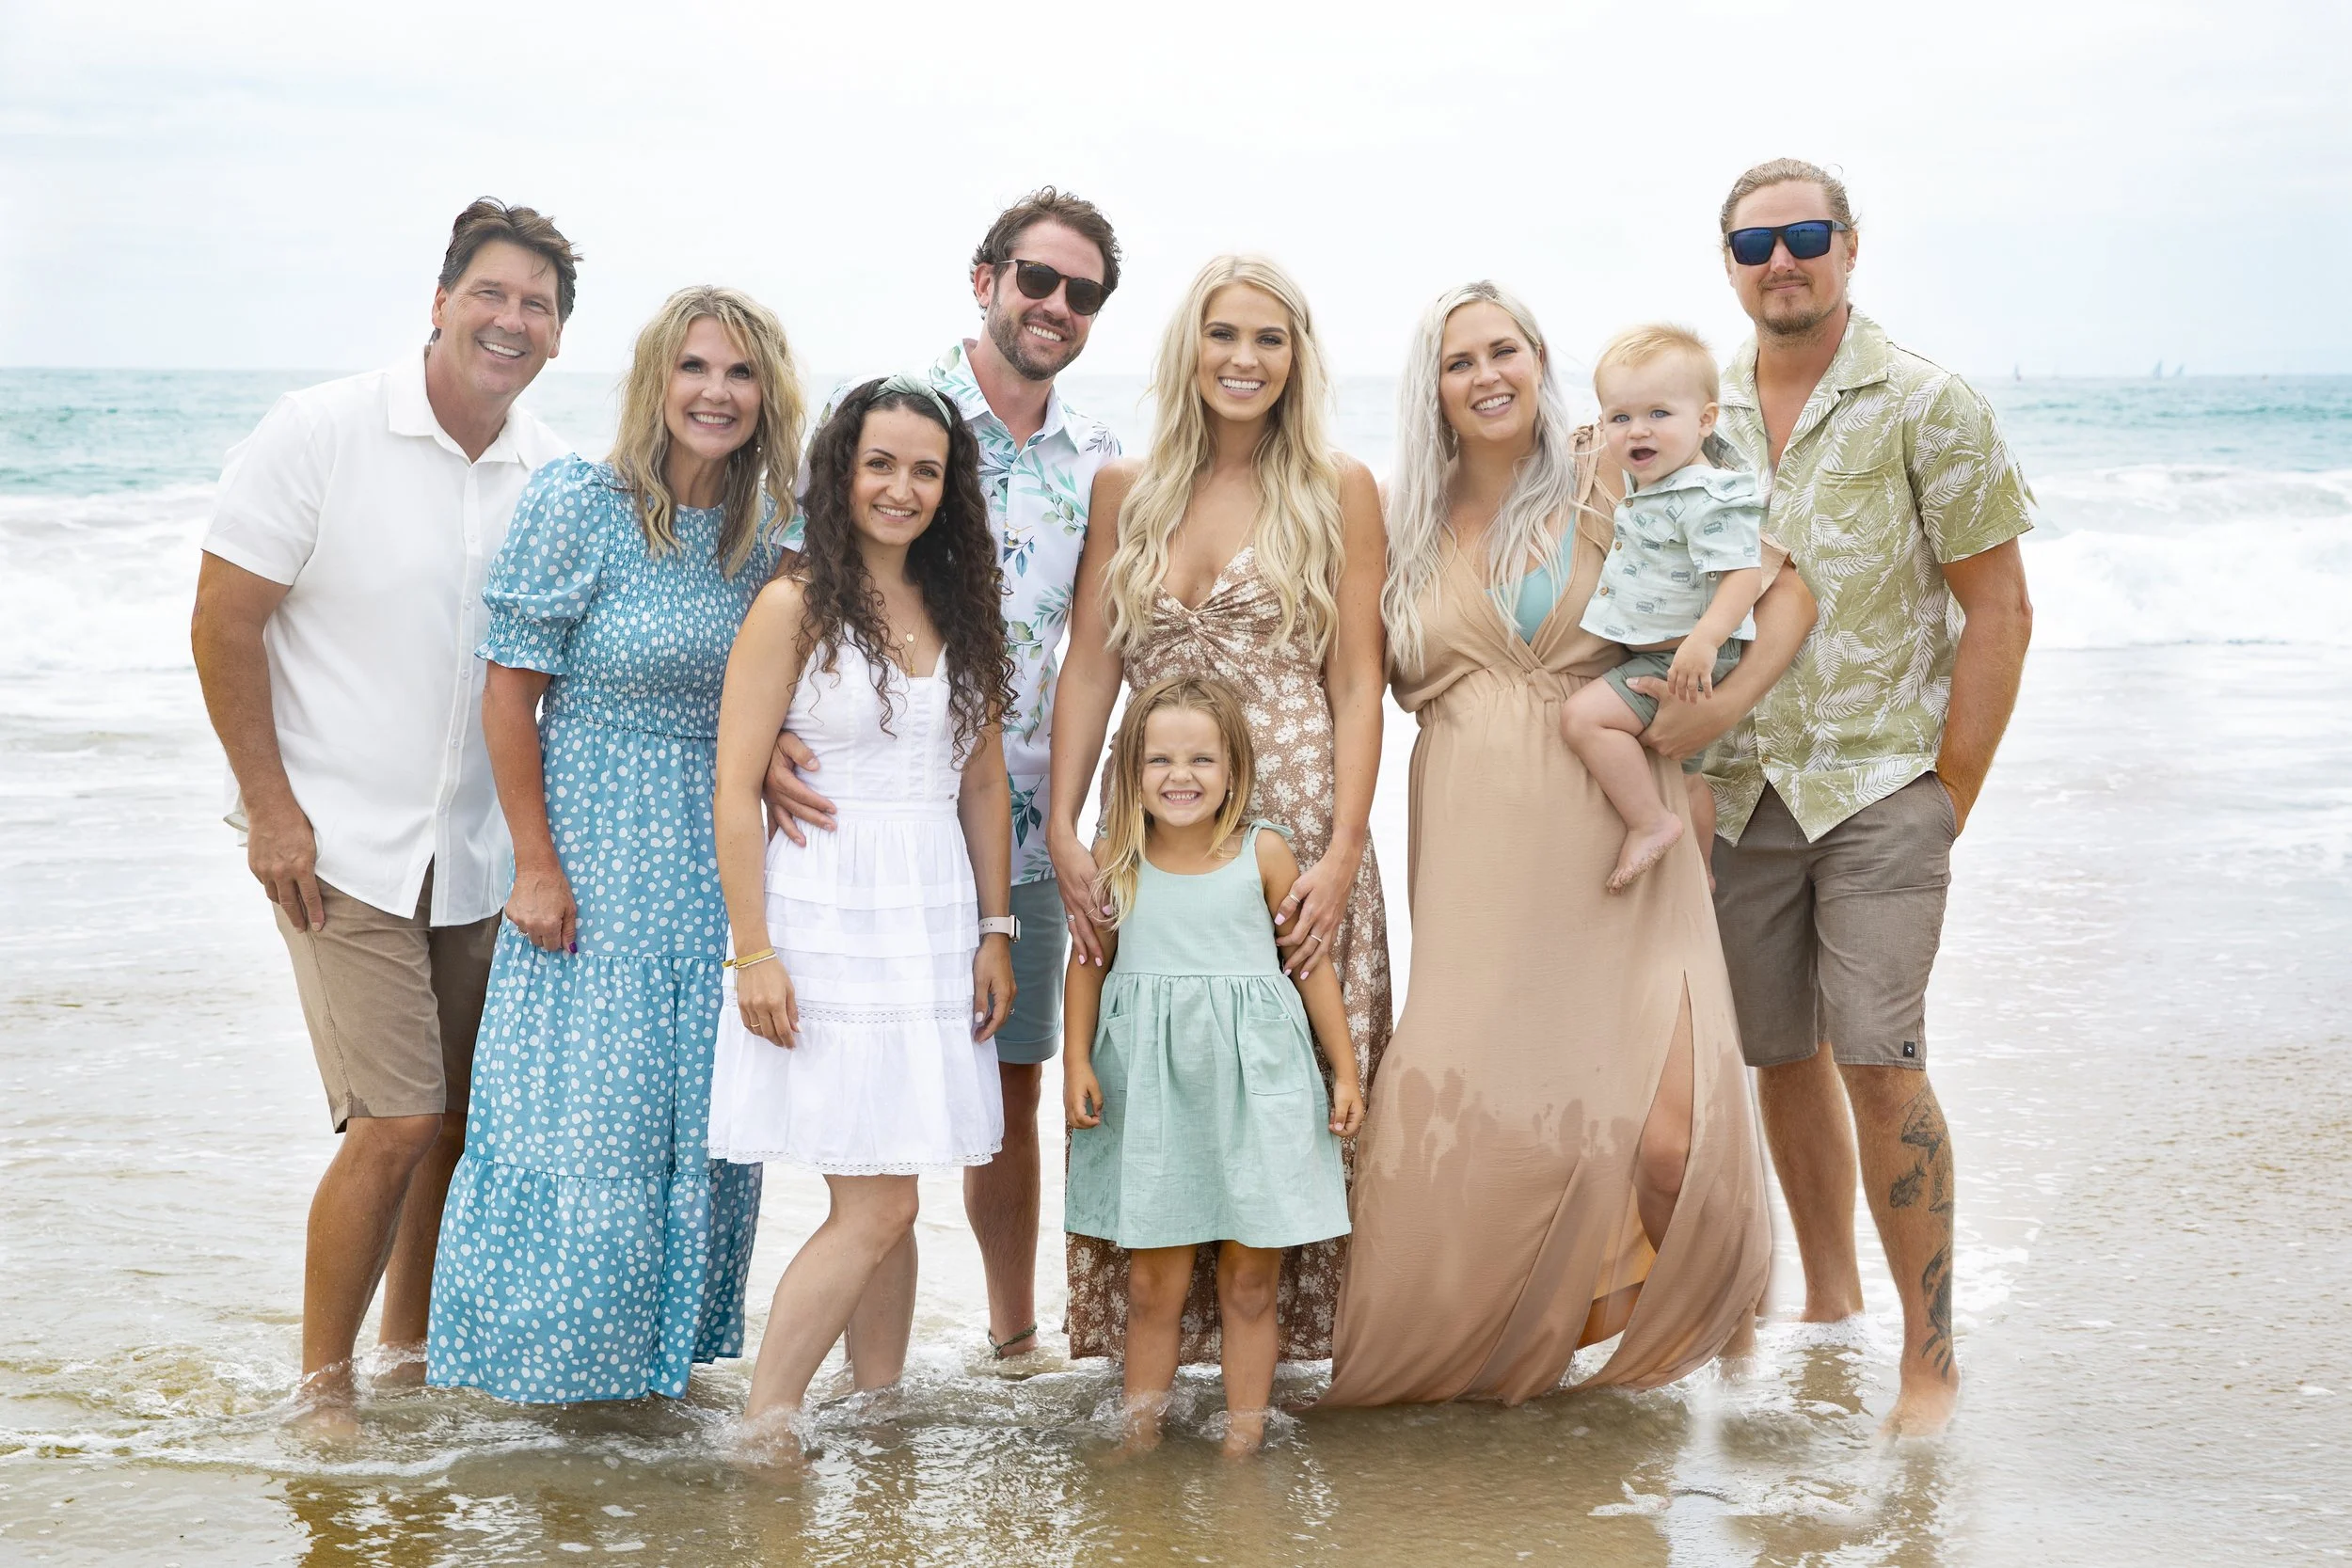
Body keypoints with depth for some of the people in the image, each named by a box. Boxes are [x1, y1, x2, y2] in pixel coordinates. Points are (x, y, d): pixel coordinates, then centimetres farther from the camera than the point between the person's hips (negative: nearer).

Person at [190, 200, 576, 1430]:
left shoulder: (555, 477, 3)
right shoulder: (320, 433, -10)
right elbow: (222, 626, -8)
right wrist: (271, 809, -11)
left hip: (483, 854, 5)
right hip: (340, 846, -5)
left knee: (462, 1117, 10)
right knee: (398, 1123, -11)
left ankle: (413, 1350, 30)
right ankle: (320, 1384, 7)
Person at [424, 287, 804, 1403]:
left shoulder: (761, 536, 4)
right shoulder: (578, 505, -12)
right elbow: (510, 691, -10)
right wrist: (537, 864, -12)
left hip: (718, 852, 5)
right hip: (594, 847, -5)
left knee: (704, 1114, 10)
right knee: (585, 1108, 0)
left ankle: (667, 1341, 26)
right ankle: (554, 1352, 18)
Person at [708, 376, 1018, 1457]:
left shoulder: (961, 611, 13)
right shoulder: (796, 607, -5)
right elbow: (735, 788, -8)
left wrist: (995, 931, 10)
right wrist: (753, 951, -13)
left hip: (935, 923, 5)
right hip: (825, 921, -5)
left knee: (887, 1203, 8)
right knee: (874, 1205, -10)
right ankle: (762, 1434, -1)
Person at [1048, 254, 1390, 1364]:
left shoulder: (1338, 491, 3)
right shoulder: (1126, 490, 11)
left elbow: (1358, 683, -1)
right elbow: (1090, 666, 8)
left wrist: (1342, 854, -10)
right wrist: (1062, 830, -2)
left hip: (1293, 829, -2)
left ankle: (1282, 1329, 8)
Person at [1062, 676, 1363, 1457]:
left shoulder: (1263, 853, -2)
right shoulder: (1115, 858, 1)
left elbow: (1312, 960, 5)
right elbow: (1088, 961, 9)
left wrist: (1345, 1071, 6)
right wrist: (1077, 1062, 0)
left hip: (1252, 1083, 0)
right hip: (1149, 1087, 1)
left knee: (1249, 1283, 5)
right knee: (1153, 1284, 5)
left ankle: (1242, 1448, 15)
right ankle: (1139, 1445, 15)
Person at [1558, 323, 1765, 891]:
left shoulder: (1707, 498, -21)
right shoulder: (1647, 488, 9)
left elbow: (1743, 573, -30)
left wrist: (1704, 640, -40)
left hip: (1683, 662, -10)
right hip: (1655, 658, 10)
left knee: (1584, 715, -22)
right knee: (1683, 771, 22)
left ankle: (1650, 823, -17)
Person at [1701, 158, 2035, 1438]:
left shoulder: (1926, 407, -4)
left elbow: (1998, 610, -4)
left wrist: (1950, 791, -8)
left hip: (1880, 785, -4)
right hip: (1739, 791, 5)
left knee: (1878, 1063, -11)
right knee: (1781, 1057, 11)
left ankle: (1931, 1356, -1)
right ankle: (1827, 1307, 27)